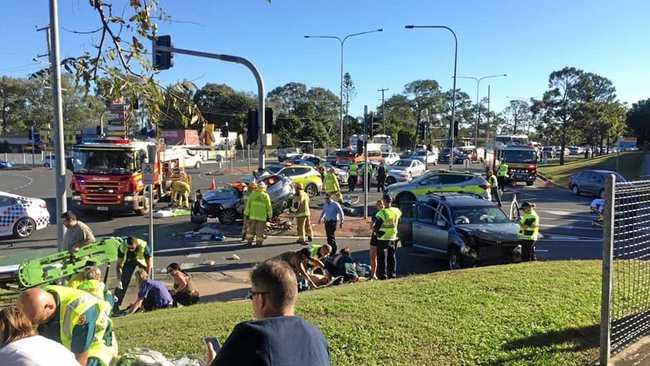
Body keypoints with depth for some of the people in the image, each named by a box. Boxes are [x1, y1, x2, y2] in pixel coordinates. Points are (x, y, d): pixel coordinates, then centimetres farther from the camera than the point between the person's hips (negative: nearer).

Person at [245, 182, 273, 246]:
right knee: (260, 229, 4)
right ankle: (258, 242, 6)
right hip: (262, 216, -2)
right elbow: (269, 207, -2)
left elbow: (248, 204, 2)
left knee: (251, 228, 12)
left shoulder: (252, 194, 1)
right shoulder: (266, 196, -4)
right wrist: (269, 216, 5)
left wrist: (246, 213, 7)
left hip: (253, 215, 2)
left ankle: (249, 241, 12)